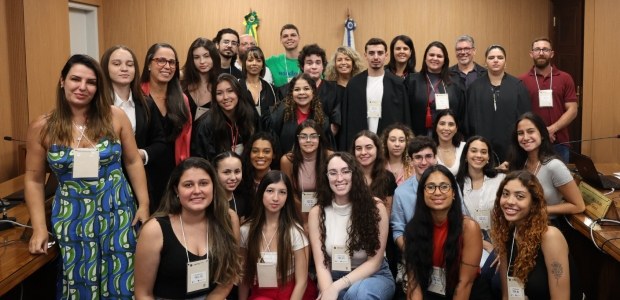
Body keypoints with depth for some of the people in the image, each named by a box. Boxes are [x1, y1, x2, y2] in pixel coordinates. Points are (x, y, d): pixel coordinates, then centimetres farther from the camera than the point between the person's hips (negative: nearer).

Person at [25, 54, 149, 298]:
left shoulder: (115, 117, -5)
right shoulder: (42, 127, -4)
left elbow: (133, 162, 3)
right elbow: (33, 179, 2)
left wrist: (144, 204, -1)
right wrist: (39, 228, -4)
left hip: (117, 212, 0)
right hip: (72, 216, 0)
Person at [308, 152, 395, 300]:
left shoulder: (375, 207, -10)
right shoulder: (317, 213, -5)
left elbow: (375, 261, -10)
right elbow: (321, 265, -9)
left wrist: (337, 286, -22)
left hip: (374, 276, -1)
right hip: (333, 278, 1)